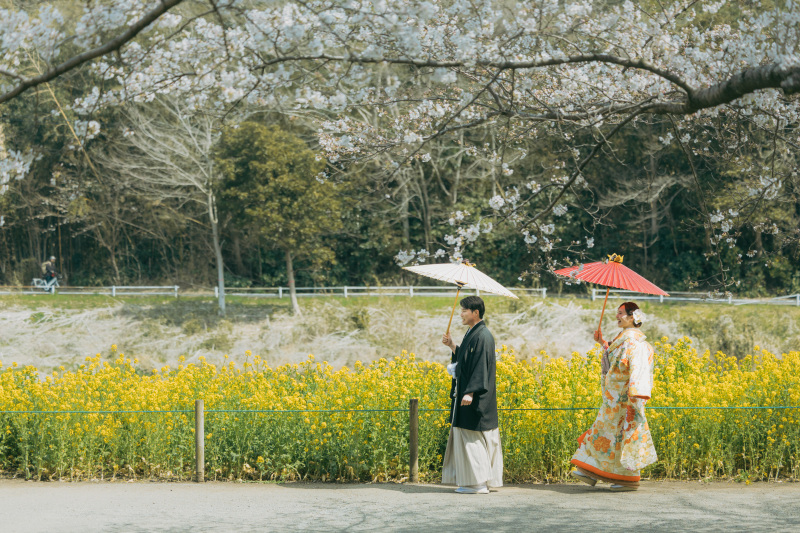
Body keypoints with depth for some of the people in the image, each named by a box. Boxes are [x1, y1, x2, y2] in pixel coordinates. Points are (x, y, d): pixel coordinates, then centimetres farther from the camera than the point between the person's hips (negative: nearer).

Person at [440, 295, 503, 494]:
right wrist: (451, 346, 11)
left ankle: (479, 483, 0)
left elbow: (481, 365, -22)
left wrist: (470, 392, -26)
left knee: (472, 438, -6)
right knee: (467, 438, 12)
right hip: (467, 393, 10)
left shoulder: (482, 336, -16)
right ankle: (474, 481, 17)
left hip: (476, 397, -10)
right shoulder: (472, 333, 14)